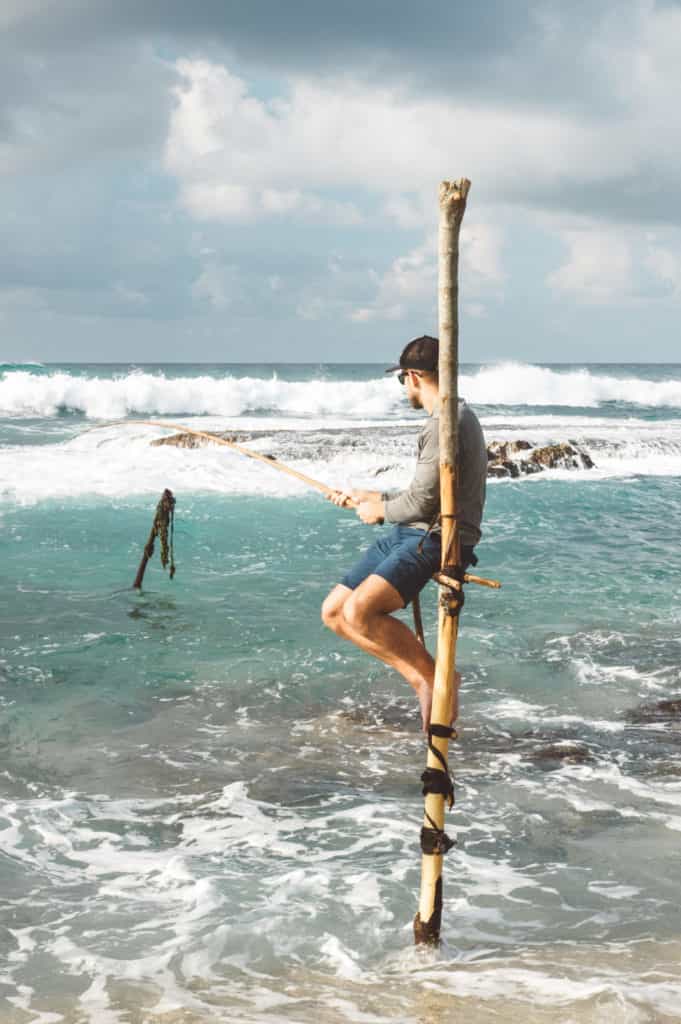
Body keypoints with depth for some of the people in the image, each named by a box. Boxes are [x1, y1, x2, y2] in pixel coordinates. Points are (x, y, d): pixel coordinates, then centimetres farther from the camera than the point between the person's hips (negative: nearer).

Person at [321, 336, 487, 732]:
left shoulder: (446, 424, -16)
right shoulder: (457, 416, 19)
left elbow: (422, 502, -19)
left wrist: (379, 512, -1)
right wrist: (372, 497, 34)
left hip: (435, 540, -11)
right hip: (409, 535, 11)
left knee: (359, 611, -30)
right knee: (334, 612, 5)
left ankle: (437, 677, -12)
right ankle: (422, 680, 2)